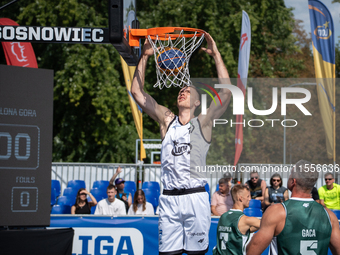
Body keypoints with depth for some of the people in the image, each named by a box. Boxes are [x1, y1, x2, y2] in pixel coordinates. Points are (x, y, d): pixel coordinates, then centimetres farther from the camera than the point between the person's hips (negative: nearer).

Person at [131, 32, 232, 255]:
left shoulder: (203, 123, 6)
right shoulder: (167, 120, 13)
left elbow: (226, 92, -7)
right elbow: (137, 93, 11)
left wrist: (216, 55, -8)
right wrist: (145, 57, 4)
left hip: (195, 197, -2)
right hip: (169, 198, 2)